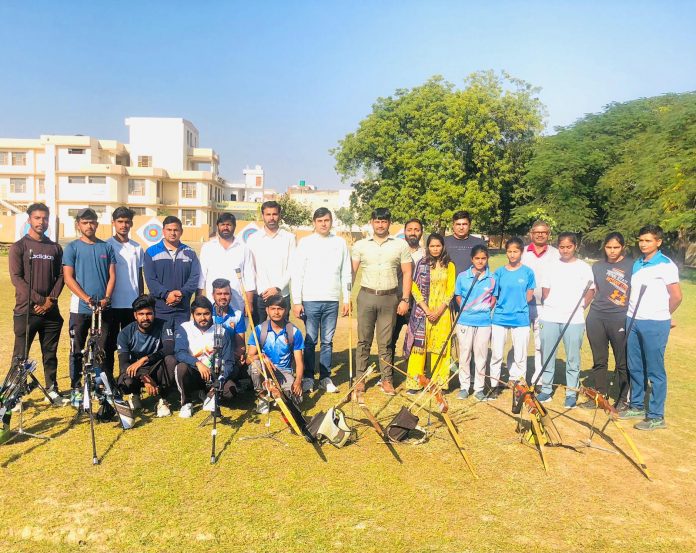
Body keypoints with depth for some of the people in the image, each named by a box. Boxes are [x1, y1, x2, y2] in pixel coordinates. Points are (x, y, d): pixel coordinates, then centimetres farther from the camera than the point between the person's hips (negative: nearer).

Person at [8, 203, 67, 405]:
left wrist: (51, 299, -7)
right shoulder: (19, 247, 1)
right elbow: (16, 277, -7)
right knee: (20, 355, 2)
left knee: (50, 354, 9)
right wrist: (38, 300, -15)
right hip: (26, 311, -3)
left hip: (51, 311, 3)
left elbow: (60, 276, 8)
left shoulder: (55, 248, 12)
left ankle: (52, 390, 18)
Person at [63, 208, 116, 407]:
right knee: (77, 351, 6)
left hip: (104, 308, 1)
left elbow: (112, 276, 7)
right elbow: (68, 278, -4)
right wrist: (88, 299, -15)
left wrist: (106, 298, -9)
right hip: (80, 308, -1)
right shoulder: (72, 247, 2)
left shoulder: (106, 247, 9)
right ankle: (76, 389, 16)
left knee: (103, 350, 6)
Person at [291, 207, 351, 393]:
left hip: (332, 301, 2)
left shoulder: (340, 243, 8)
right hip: (310, 300, -2)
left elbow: (346, 273, 9)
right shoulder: (305, 243, 1)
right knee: (310, 341, 3)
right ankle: (308, 377, 15)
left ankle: (325, 378, 18)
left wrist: (347, 299, 5)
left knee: (327, 341, 8)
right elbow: (297, 274, -1)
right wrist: (296, 301, -6)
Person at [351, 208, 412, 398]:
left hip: (389, 298, 0)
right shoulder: (360, 245, 6)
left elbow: (407, 272, 4)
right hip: (366, 296, 1)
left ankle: (387, 379, 16)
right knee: (363, 341, 5)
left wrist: (405, 299, -2)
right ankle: (360, 379, 13)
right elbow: (352, 272, 4)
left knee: (385, 342, 6)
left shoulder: (400, 245, 4)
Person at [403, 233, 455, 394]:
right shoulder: (421, 264, 4)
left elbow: (451, 290, 2)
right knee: (419, 344, -2)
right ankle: (414, 382, 4)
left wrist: (439, 311, -10)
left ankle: (437, 383, 11)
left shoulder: (449, 265, 6)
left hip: (442, 311, 1)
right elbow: (414, 288, -1)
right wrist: (427, 310, -10)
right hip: (422, 311, -1)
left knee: (439, 345, 3)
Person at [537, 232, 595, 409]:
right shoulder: (551, 267, 9)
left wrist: (579, 306, -4)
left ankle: (571, 393, 14)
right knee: (547, 355, 6)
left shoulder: (584, 267, 3)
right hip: (549, 318, 2)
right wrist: (550, 306, 2)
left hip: (574, 319, -2)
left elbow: (590, 292, 6)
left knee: (573, 358, 3)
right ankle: (546, 390, 17)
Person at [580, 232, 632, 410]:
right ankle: (600, 396, 20)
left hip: (620, 319, -4)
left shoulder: (632, 265, 1)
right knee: (599, 360, 10)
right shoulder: (597, 266, 13)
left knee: (622, 362, 3)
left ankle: (622, 399, 15)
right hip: (596, 318, 4)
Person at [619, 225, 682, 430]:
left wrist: (663, 315, 4)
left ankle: (656, 416, 9)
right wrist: (633, 313, 11)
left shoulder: (665, 265, -9)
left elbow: (676, 296, -9)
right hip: (634, 321, 7)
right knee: (634, 367, 14)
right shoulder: (637, 264, 11)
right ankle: (637, 406, 28)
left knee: (655, 371, 0)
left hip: (655, 324, -7)